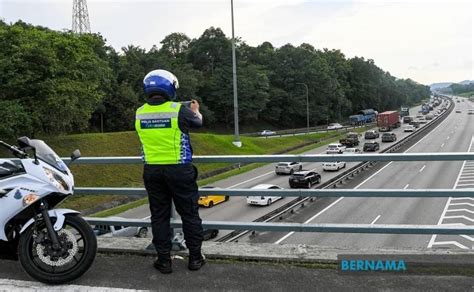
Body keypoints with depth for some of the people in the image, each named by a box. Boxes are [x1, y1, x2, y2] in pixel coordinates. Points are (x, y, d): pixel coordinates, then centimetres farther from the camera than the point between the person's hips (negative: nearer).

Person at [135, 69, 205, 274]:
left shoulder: (139, 114, -1)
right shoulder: (179, 110, -13)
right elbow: (197, 122, 6)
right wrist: (196, 111, 29)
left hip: (152, 171, 3)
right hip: (179, 170, -3)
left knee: (159, 216, 12)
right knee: (189, 214, 9)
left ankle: (164, 260, 16)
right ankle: (195, 258, 17)